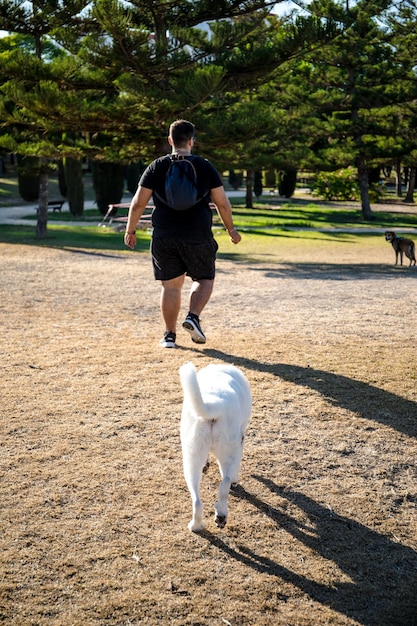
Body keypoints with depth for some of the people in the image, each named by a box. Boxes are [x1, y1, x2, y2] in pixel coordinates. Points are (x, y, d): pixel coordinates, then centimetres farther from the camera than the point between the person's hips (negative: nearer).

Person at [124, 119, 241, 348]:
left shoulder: (156, 167, 2)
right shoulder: (205, 167, 0)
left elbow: (138, 203, 1)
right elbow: (222, 203, 3)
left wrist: (130, 230, 13)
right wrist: (231, 229, 17)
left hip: (163, 238, 2)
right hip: (198, 238, -1)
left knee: (170, 285, 11)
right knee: (204, 279, 17)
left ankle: (169, 335, 13)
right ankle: (193, 317, -5)